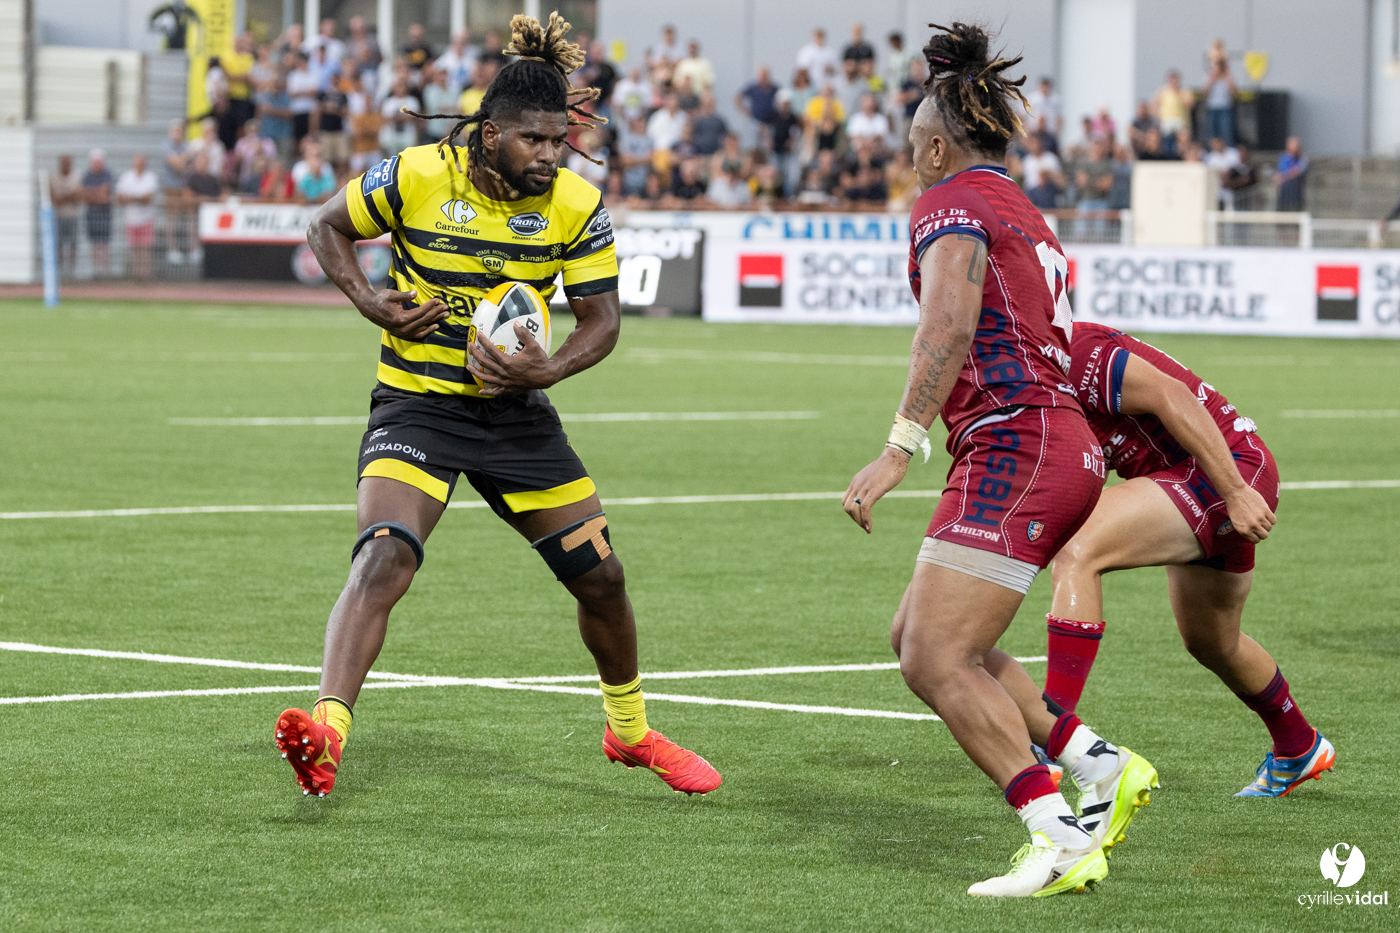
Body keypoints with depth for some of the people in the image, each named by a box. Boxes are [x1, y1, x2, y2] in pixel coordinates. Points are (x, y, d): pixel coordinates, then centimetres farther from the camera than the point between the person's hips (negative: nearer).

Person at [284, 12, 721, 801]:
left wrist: (548, 370, -21)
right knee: (384, 559, -27)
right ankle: (326, 734, -38)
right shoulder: (417, 177, -15)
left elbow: (602, 319, -2)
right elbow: (328, 229, 2)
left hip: (518, 410, 4)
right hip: (417, 404, -3)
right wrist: (374, 303, -14)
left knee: (600, 576, 10)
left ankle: (630, 730, 35)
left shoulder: (577, 206, -8)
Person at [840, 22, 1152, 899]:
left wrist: (901, 447, -24)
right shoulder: (1024, 212, 23)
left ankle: (1061, 838, -19)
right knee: (916, 636, 13)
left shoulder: (952, 203, -4)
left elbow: (950, 325, -20)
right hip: (1069, 445, 9)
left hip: (1015, 447, -9)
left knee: (936, 658, -13)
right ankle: (1098, 764, 8)